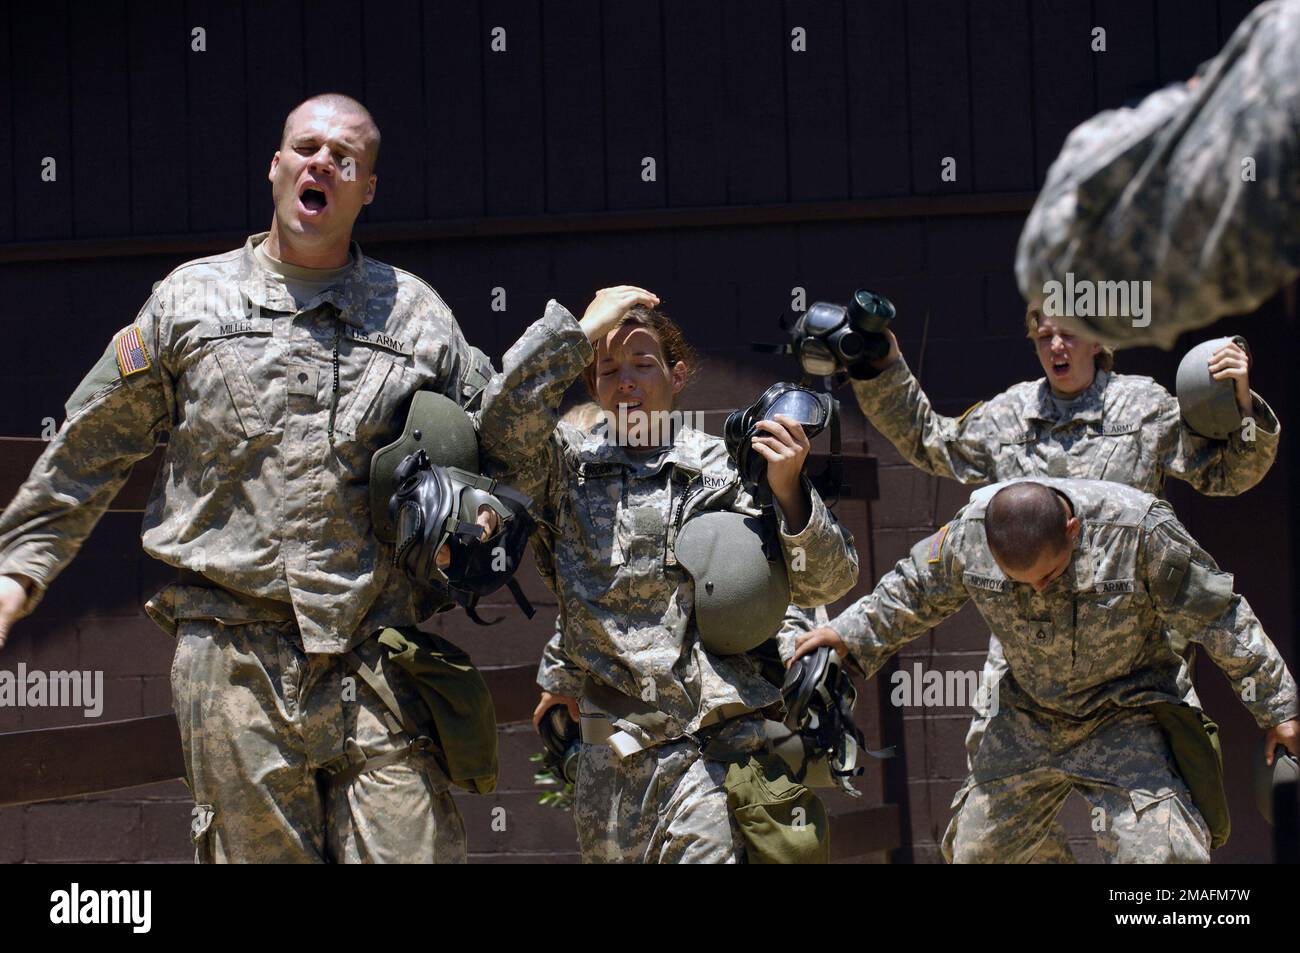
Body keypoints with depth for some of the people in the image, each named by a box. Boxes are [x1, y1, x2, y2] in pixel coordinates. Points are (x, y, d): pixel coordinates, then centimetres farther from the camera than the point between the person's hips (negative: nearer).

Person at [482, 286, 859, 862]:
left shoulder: (724, 468, 4)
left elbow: (825, 582, 2)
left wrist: (788, 489, -15)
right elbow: (508, 413, -12)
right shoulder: (568, 466, 8)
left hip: (711, 748, -2)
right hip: (609, 755, 3)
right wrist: (589, 326, -4)